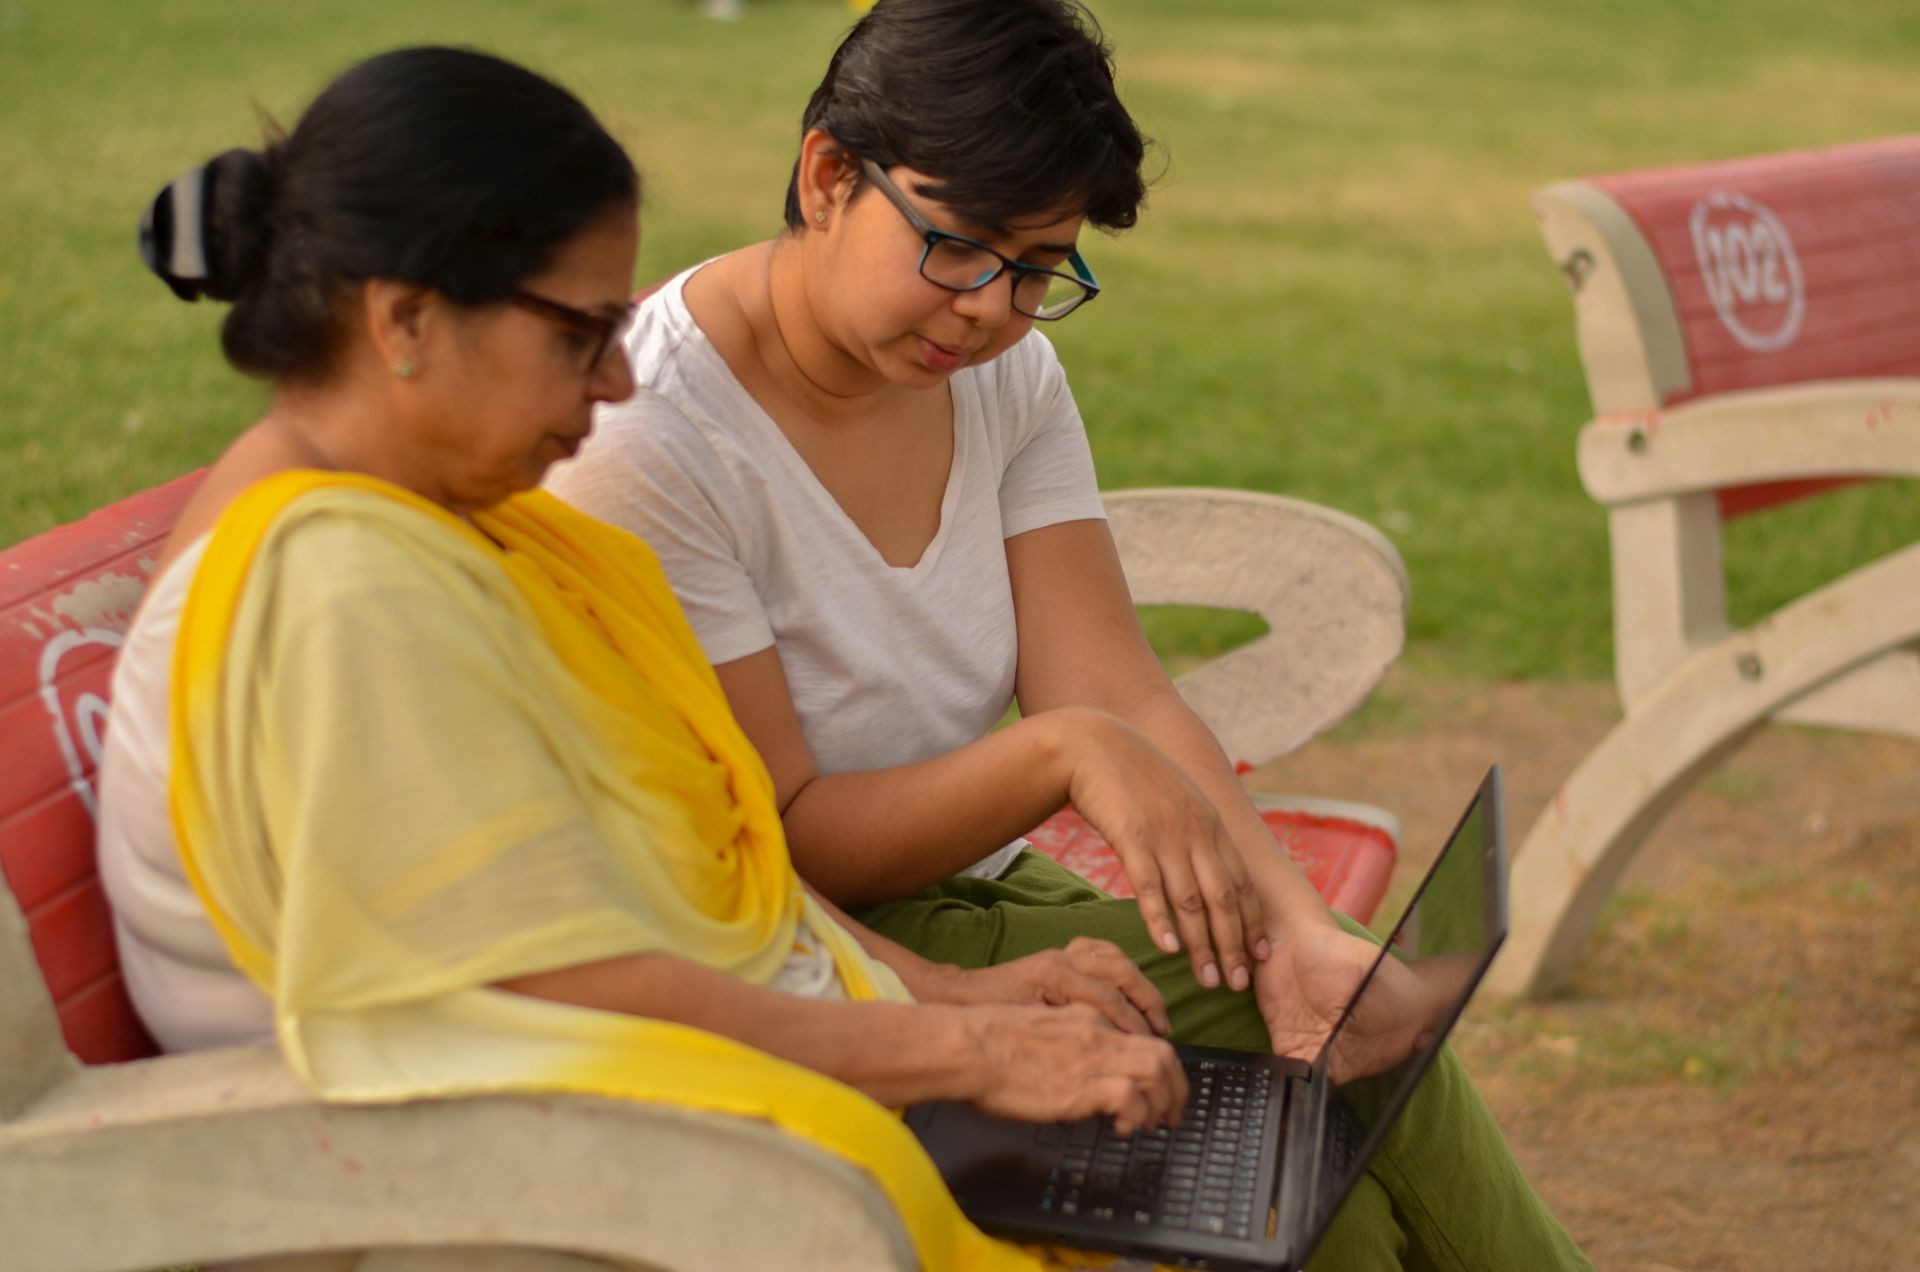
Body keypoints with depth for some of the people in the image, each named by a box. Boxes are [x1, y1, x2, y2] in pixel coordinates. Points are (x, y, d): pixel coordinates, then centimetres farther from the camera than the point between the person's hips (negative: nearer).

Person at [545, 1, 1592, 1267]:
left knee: (1348, 1037, -16)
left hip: (967, 897, 7)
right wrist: (1061, 752, -32)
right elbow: (780, 844, -18)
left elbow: (1121, 698, -7)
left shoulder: (1005, 376, 2)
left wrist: (1298, 926, -24)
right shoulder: (641, 444, -20)